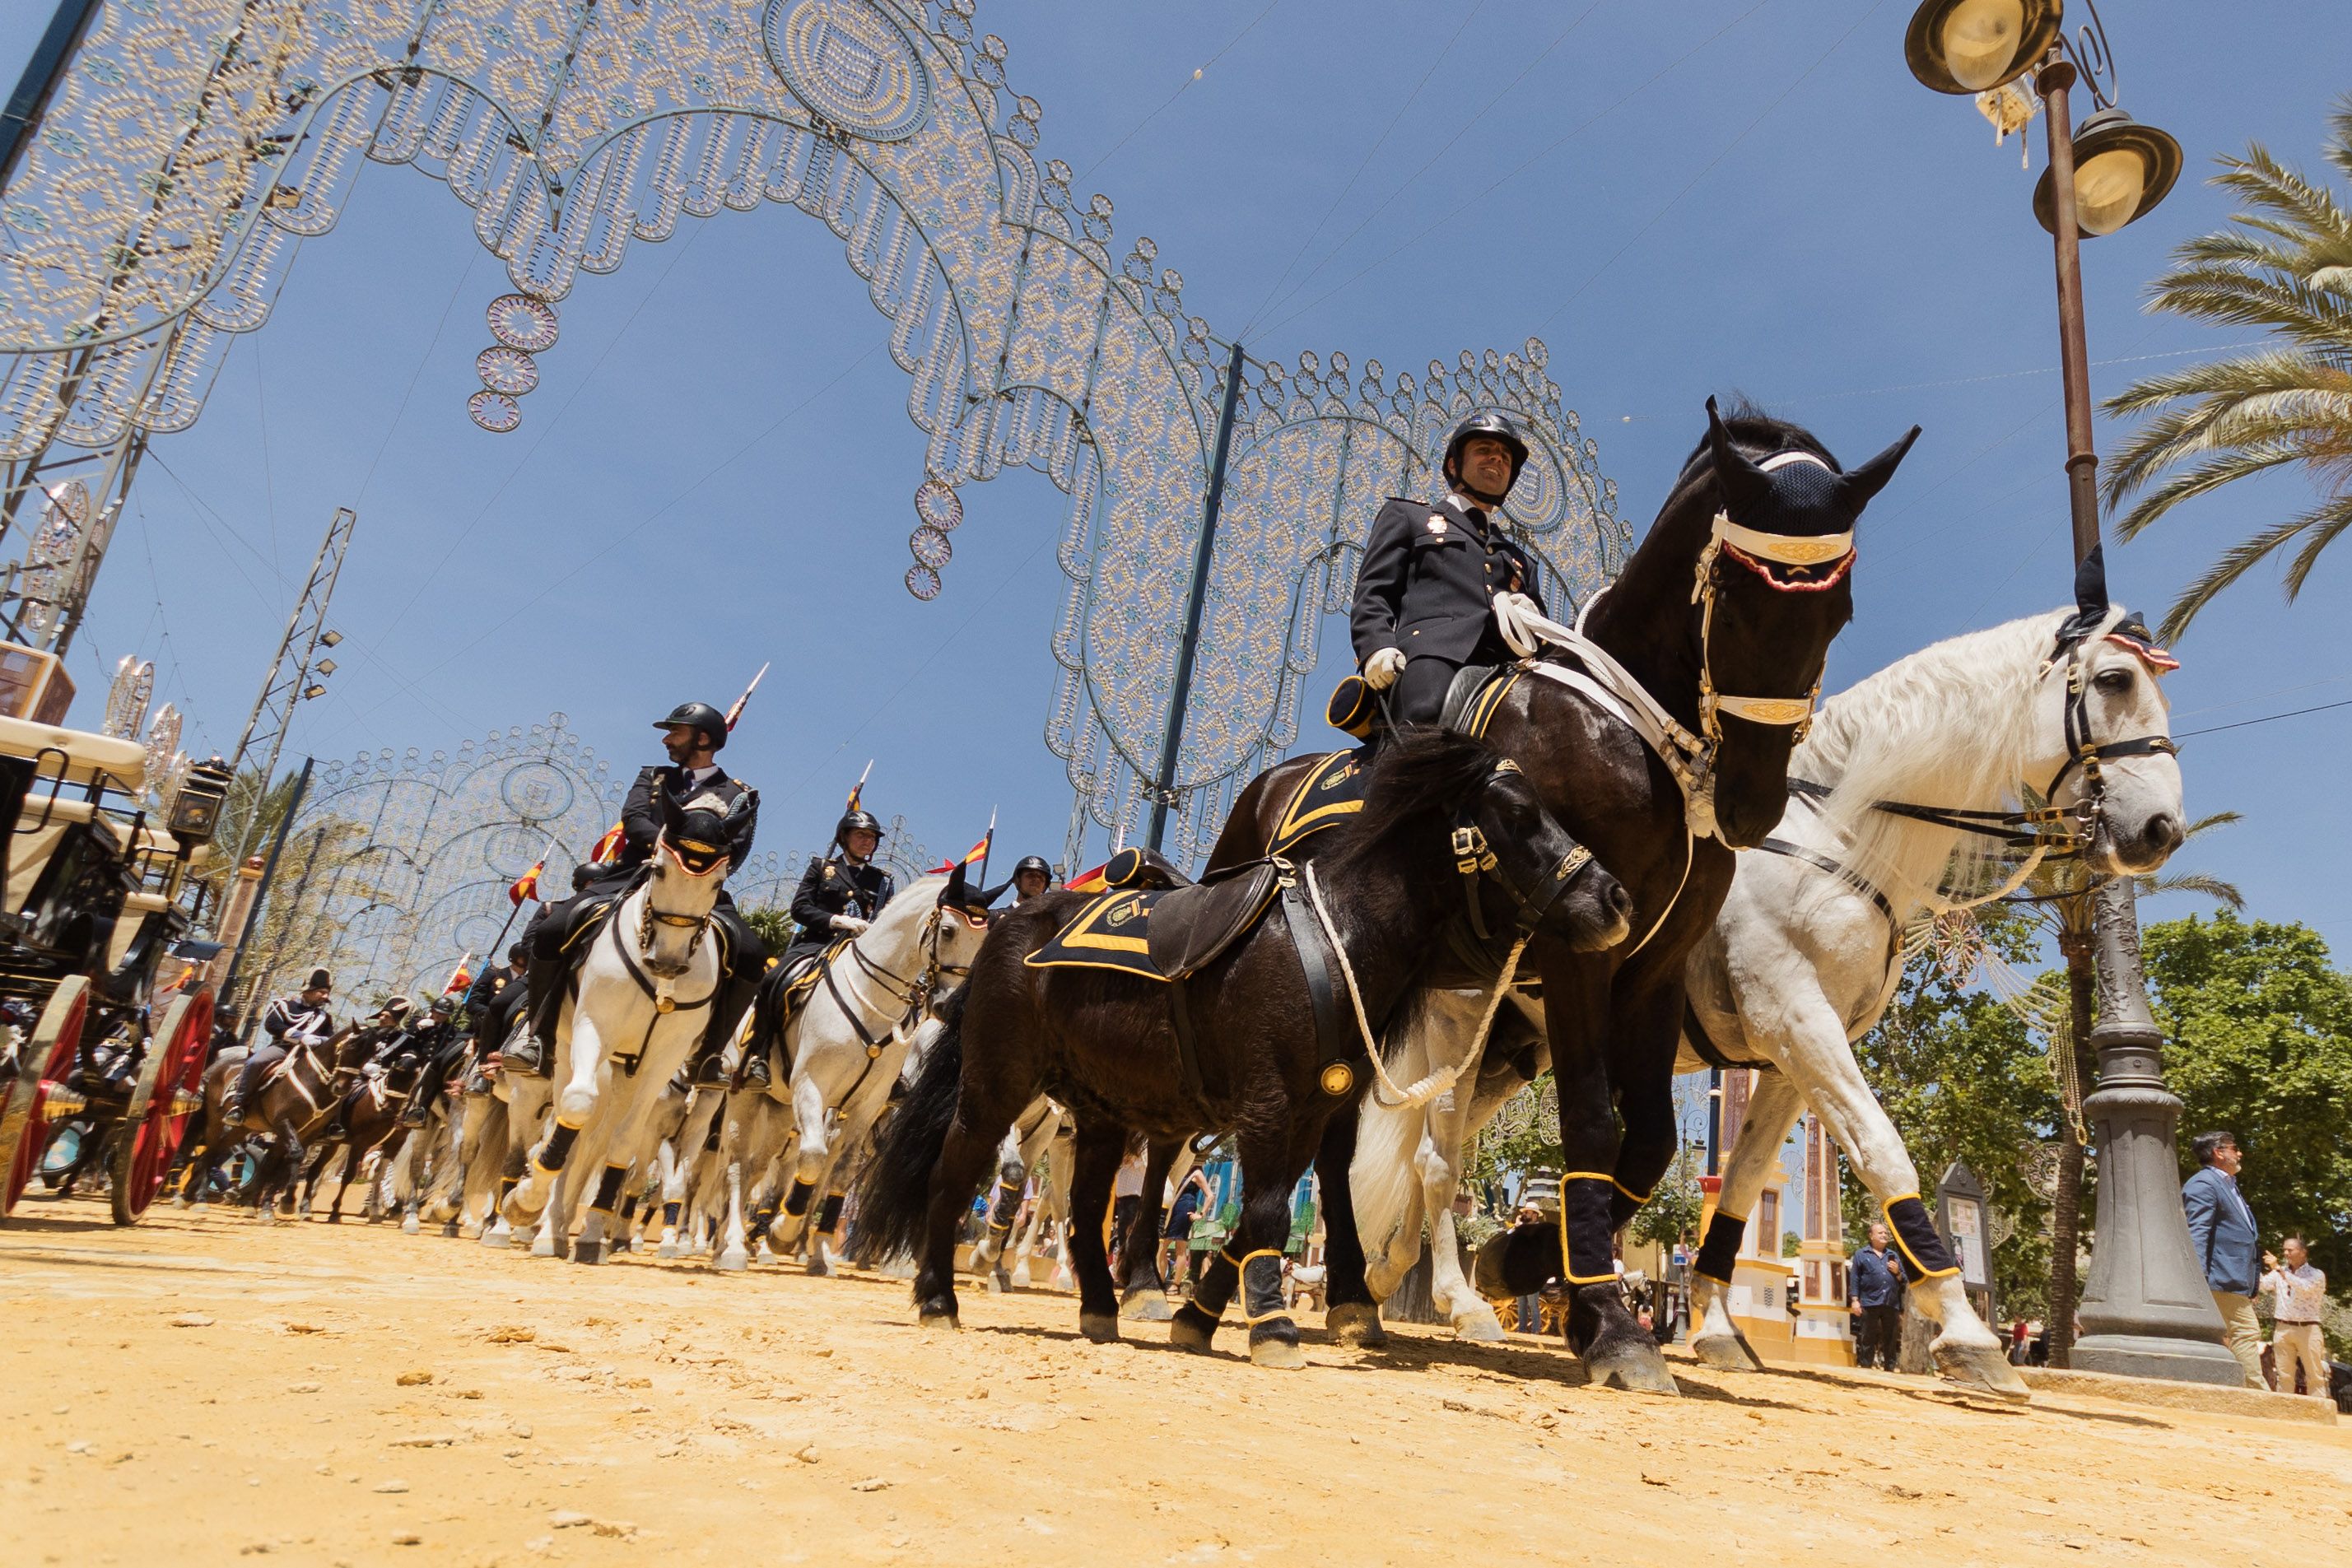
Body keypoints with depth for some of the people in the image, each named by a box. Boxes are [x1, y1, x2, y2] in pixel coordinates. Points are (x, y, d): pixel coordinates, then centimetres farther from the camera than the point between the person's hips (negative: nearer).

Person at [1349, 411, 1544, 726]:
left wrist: (1530, 615, 7)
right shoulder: (1407, 515, 28)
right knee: (1428, 718, -38)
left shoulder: (1520, 559, 41)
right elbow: (1372, 592, 13)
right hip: (1432, 653, -4)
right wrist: (1378, 647, -9)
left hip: (1507, 665, 4)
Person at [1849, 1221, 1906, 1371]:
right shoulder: (1861, 1255, 10)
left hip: (1891, 1304, 4)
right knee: (1868, 1338, -3)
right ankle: (1865, 1367, -2)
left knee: (1891, 1339, 5)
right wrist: (1855, 1300, -5)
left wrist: (1897, 1272, 0)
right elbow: (1854, 1278, 4)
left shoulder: (1893, 1255, 21)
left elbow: (1903, 1280, 22)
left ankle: (1890, 1368, 11)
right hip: (1870, 1302, -4)